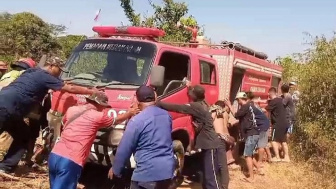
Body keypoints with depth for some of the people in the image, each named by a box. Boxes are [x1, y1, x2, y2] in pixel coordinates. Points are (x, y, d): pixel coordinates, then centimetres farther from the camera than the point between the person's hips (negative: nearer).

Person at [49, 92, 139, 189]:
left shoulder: (71, 110, 12)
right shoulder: (98, 116, -2)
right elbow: (117, 120, 16)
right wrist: (130, 113, 33)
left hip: (54, 155, 7)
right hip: (70, 162, -7)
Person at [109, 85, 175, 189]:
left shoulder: (137, 121, -14)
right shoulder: (166, 115, 6)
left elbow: (124, 149, -8)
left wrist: (115, 169, 7)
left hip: (147, 173, -7)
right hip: (168, 170, 7)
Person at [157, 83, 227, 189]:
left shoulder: (196, 106, -17)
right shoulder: (202, 104, 9)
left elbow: (178, 108, -26)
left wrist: (158, 104, -24)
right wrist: (189, 87, 40)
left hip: (212, 147, -10)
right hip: (209, 146, 10)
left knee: (212, 178, -7)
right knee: (207, 178, 16)